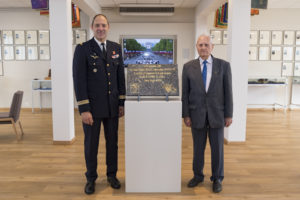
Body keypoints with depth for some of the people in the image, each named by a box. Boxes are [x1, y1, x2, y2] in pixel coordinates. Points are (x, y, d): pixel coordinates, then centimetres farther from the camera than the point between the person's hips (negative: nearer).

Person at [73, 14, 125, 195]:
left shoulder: (116, 48, 7)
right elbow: (79, 80, -10)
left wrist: (122, 102, 6)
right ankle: (91, 178, 29)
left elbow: (121, 76, 9)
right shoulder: (83, 49, -5)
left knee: (113, 142, 13)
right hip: (92, 106, -3)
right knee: (91, 144, 9)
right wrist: (84, 109, -15)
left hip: (112, 106, 4)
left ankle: (112, 174, 33)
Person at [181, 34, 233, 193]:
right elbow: (185, 93, 2)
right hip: (197, 114, 1)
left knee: (217, 148, 9)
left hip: (217, 114, 0)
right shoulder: (188, 67, 1)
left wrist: (229, 115, -2)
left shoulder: (223, 65, 0)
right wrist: (186, 115, -3)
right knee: (198, 147, 12)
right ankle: (198, 176, 31)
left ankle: (217, 179, 28)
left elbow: (228, 91, 0)